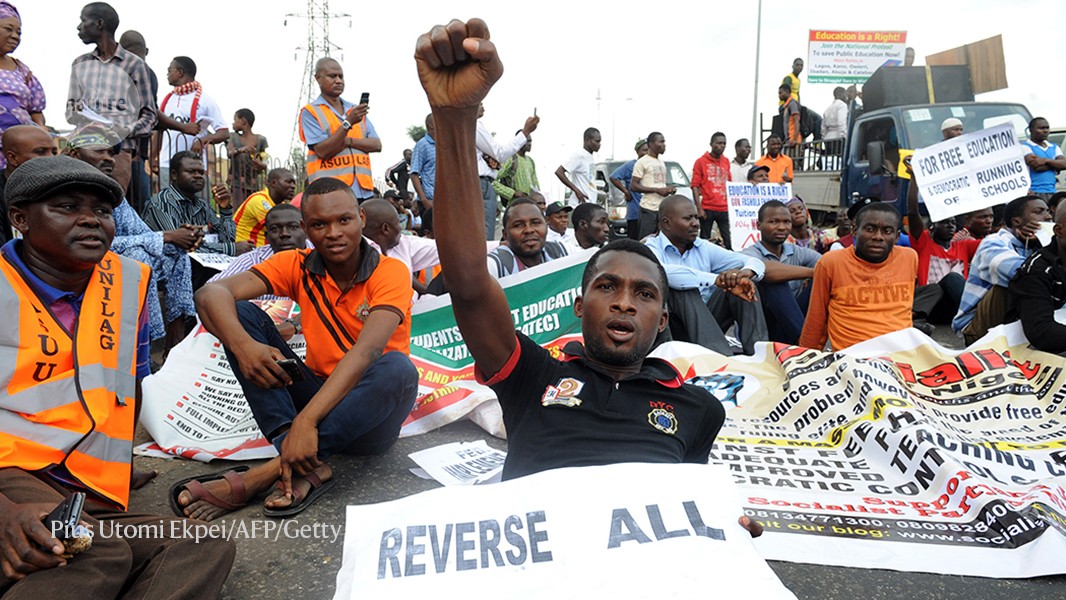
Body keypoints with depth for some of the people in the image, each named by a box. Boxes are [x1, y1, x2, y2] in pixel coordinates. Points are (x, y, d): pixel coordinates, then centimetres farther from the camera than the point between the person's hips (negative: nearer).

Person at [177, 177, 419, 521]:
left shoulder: (390, 273, -13)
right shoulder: (297, 266, -1)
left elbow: (367, 351, -29)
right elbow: (211, 293, -12)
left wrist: (306, 420, -41)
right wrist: (242, 345, -34)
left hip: (368, 416, -3)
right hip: (315, 395, 4)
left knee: (397, 367, -35)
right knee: (242, 313, -11)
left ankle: (270, 471, -33)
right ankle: (307, 467, -27)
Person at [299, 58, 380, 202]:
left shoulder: (356, 110, 19)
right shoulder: (310, 112, 3)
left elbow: (377, 145, 10)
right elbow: (322, 151, -9)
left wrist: (349, 141, -7)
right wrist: (348, 122, -15)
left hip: (364, 190, 5)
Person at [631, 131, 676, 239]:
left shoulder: (662, 162, 19)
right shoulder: (642, 162, -6)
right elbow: (633, 186, -11)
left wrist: (669, 188, 7)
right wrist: (657, 190, -15)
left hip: (663, 208, 7)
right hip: (649, 208, -7)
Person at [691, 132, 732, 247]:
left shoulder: (726, 161, 12)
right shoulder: (701, 161, -1)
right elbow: (695, 186, -3)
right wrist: (699, 208, -10)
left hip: (724, 209, 3)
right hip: (707, 209, -3)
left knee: (729, 240, -2)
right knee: (705, 239, 4)